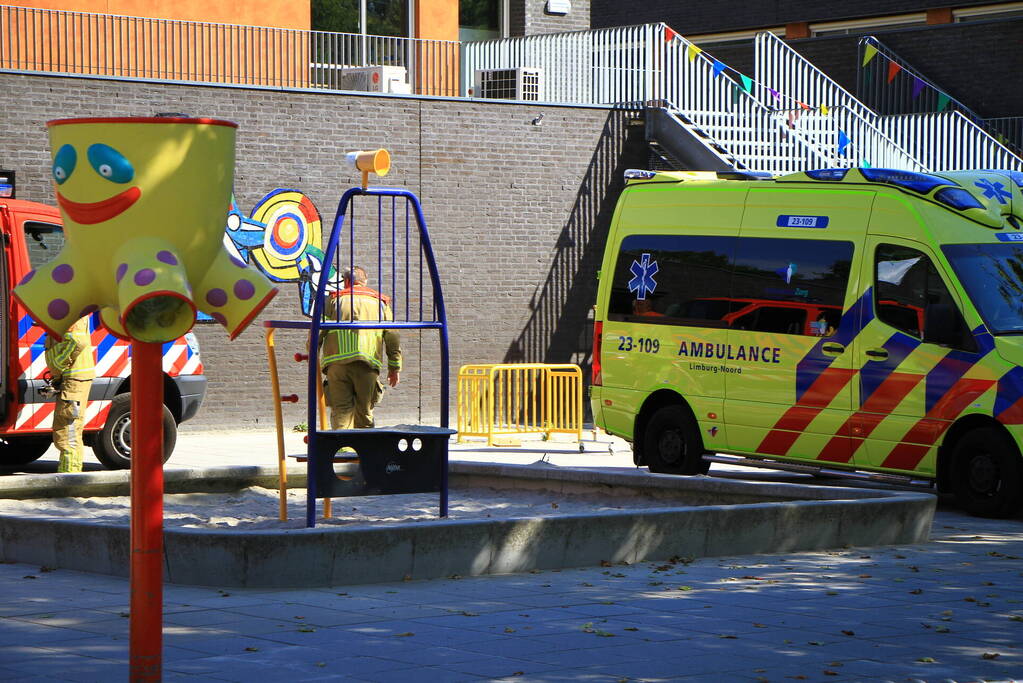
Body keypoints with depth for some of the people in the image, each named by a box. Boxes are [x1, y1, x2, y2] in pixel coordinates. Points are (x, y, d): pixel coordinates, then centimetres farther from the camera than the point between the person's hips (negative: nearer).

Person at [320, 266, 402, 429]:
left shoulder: (335, 299, 15)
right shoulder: (380, 302, 20)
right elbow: (392, 336, 15)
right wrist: (395, 367, 20)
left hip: (337, 361, -1)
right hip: (369, 362, 1)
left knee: (341, 410, -3)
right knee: (364, 411, 10)